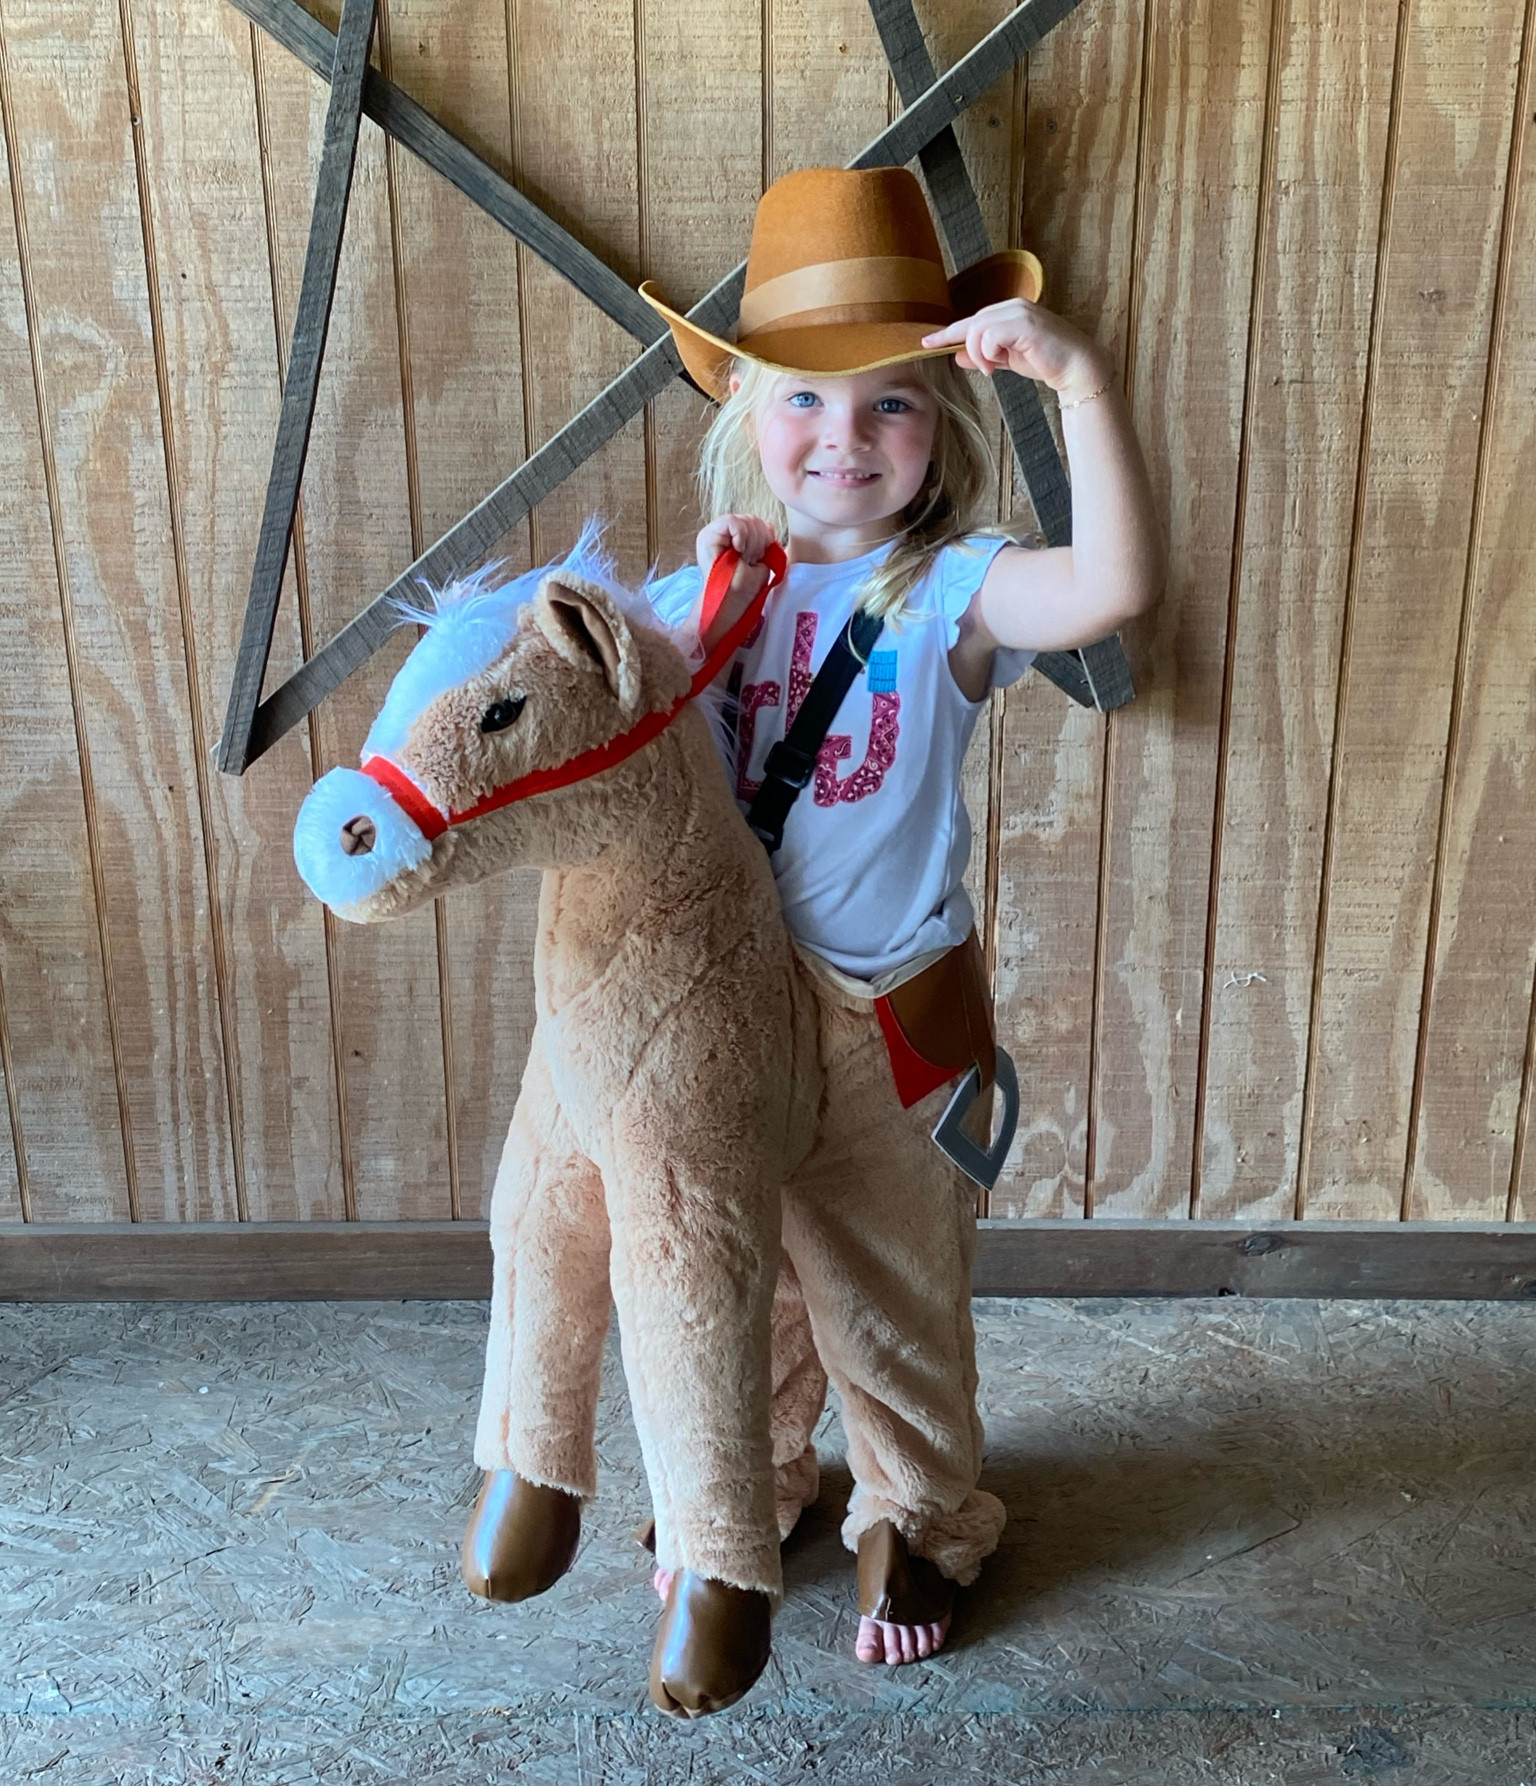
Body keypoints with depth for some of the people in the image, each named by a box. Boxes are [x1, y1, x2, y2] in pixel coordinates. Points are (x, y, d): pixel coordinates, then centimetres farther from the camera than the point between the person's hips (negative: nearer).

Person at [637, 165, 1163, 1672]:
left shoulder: (951, 590, -14)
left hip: (883, 1014, -3)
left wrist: (1079, 376, -39)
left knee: (891, 1299, 17)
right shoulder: (709, 591, -3)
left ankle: (912, 1524, 45)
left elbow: (1119, 586, -33)